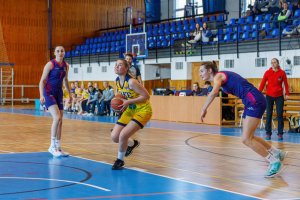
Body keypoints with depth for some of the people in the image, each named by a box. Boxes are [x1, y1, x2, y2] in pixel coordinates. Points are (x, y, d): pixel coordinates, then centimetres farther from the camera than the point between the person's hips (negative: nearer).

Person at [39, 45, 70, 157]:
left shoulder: (66, 66, 7)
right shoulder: (50, 64, -11)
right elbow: (42, 80, -12)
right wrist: (41, 95, -22)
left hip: (59, 93, 7)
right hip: (49, 93, -7)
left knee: (60, 121, 6)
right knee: (57, 117, -21)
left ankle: (58, 147, 15)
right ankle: (52, 146, -13)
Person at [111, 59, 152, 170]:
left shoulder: (131, 82, -24)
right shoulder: (117, 81, 0)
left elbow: (146, 96, -23)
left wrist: (128, 102, -24)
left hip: (142, 110, -8)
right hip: (130, 110, 8)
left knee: (123, 135, -20)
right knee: (114, 137, 1)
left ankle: (120, 160, 5)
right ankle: (132, 143, 33)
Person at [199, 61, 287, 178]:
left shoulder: (218, 76, -8)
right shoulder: (222, 76, 20)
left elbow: (214, 93, -27)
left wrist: (204, 110, -22)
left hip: (255, 101, -10)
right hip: (251, 102, 10)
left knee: (246, 139, -10)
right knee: (249, 138, 14)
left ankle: (275, 162, -2)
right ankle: (277, 154, 24)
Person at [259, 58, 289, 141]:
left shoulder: (282, 73, -3)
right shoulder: (267, 72, -3)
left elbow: (286, 84, 2)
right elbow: (262, 83, -2)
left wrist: (287, 94, -4)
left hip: (279, 96, 0)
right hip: (269, 96, 0)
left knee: (280, 115, 2)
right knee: (269, 115, 2)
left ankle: (280, 134, 8)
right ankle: (268, 133, 7)